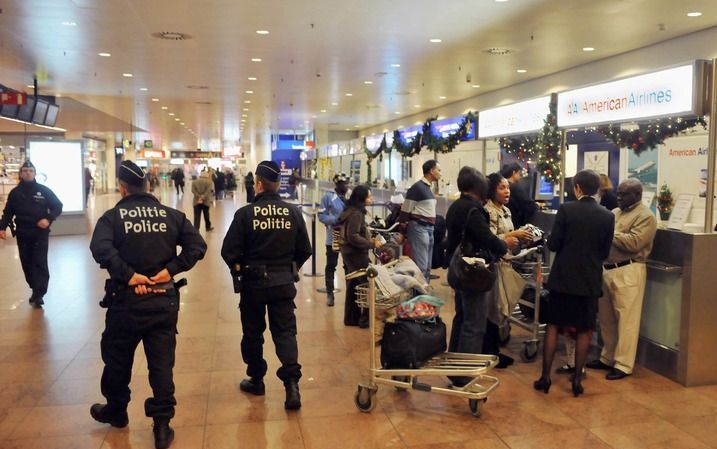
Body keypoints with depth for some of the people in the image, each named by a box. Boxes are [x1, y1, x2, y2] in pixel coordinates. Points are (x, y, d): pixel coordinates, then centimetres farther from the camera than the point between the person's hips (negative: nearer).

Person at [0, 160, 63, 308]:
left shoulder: (44, 190, 1)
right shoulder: (14, 193, 7)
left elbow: (58, 206, 3)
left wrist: (48, 219, -13)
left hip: (40, 233, -3)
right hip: (22, 234, 3)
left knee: (40, 263, -10)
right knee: (27, 264, 8)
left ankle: (38, 294, -11)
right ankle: (36, 290, 23)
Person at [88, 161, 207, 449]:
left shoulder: (113, 216, -4)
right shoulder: (171, 215, 3)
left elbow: (100, 247, -23)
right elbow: (197, 245, -7)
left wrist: (128, 275, -17)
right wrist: (172, 269, -8)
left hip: (126, 299, -1)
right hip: (164, 300, 2)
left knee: (118, 358, 20)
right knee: (162, 362, 8)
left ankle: (116, 410, 40)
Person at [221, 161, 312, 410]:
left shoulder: (246, 213, -13)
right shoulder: (293, 212, -3)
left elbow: (229, 251, -12)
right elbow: (305, 250, 2)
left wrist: (240, 268, 8)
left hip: (253, 282, -2)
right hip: (284, 282, 2)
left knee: (253, 332, 15)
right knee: (285, 332, 7)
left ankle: (256, 380, 29)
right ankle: (291, 382, -7)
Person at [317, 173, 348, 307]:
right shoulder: (328, 197, -7)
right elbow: (322, 216, -11)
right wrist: (336, 220, -23)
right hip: (334, 238, -4)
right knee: (331, 266, 6)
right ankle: (329, 293, 16)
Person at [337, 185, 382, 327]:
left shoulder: (351, 211, 13)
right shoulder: (356, 214, -18)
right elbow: (353, 237, -23)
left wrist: (368, 240, 12)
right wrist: (372, 244, -18)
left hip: (351, 253, 10)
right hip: (356, 254, -10)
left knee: (353, 285, 14)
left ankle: (351, 318, 21)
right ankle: (365, 319, 0)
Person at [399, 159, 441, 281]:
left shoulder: (428, 188, 15)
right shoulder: (417, 187, -12)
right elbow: (405, 211, -12)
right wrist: (404, 233, -9)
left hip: (429, 228, 9)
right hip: (418, 228, -9)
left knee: (427, 266, 12)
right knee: (420, 265, -11)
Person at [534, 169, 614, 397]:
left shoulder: (566, 209, -11)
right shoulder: (607, 216, -3)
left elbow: (553, 244, -10)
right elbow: (605, 252, 3)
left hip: (563, 277, -2)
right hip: (590, 280, 2)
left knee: (552, 326, 9)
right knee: (584, 330, 12)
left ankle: (545, 377, 11)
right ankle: (577, 379, 16)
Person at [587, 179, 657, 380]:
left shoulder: (645, 216, -7)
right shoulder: (615, 212, 17)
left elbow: (633, 243, -20)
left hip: (628, 272, -8)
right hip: (607, 269, 8)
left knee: (626, 320, -1)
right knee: (606, 318, 14)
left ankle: (623, 365, 7)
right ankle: (607, 358, 26)